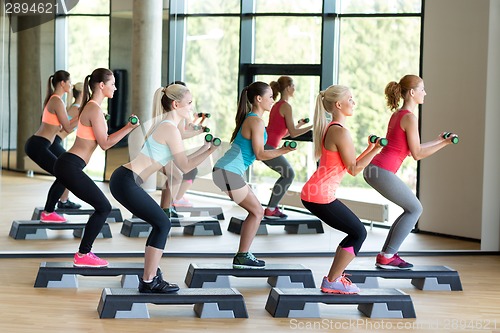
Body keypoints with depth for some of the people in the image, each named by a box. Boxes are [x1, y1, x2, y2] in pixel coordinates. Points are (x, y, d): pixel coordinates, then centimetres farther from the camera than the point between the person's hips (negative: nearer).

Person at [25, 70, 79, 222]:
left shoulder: (53, 99, 17)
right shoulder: (57, 101, -13)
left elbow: (62, 125, 20)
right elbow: (67, 128, -11)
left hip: (35, 145, 10)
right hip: (38, 146, -10)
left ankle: (48, 211, 18)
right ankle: (48, 214, -3)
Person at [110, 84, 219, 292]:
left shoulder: (165, 125, 18)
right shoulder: (170, 128, -12)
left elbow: (180, 161, 21)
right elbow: (185, 167, -9)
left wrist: (203, 149, 20)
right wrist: (210, 151, -6)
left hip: (124, 179, 10)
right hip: (126, 182, -10)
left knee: (161, 224, 16)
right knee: (162, 224, -2)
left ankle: (151, 276, 21)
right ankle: (149, 282, 1)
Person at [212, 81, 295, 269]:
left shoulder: (249, 119, 16)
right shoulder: (256, 122, -13)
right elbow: (259, 155, -15)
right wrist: (283, 151, -18)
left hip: (226, 171, 10)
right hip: (228, 172, -10)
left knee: (256, 212, 14)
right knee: (257, 212, -2)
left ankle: (243, 255, 15)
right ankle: (242, 257, 0)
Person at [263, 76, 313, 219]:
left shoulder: (277, 105, 20)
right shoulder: (286, 106, -8)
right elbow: (293, 133, -11)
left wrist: (298, 125, 27)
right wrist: (312, 126, -6)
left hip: (264, 145, 9)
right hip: (268, 146, -9)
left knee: (287, 174, 16)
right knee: (289, 175, 1)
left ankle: (272, 207, 13)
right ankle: (270, 210, -2)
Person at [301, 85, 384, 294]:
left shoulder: (330, 129, 17)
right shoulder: (340, 132, -15)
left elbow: (350, 164, 18)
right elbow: (353, 170, -12)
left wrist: (369, 149, 12)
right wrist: (374, 151, -9)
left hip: (313, 193, 10)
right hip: (321, 196, -10)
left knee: (356, 232, 18)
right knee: (358, 233, 0)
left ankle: (335, 276, 22)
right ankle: (332, 282, 4)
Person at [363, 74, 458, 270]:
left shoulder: (397, 115, 19)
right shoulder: (410, 118, -10)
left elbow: (411, 148, 25)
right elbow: (417, 154, -9)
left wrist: (437, 140, 29)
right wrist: (444, 143, -4)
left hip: (372, 169, 9)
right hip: (382, 172, -9)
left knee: (412, 209, 17)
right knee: (415, 209, 5)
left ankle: (386, 255, 16)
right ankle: (387, 257, 3)